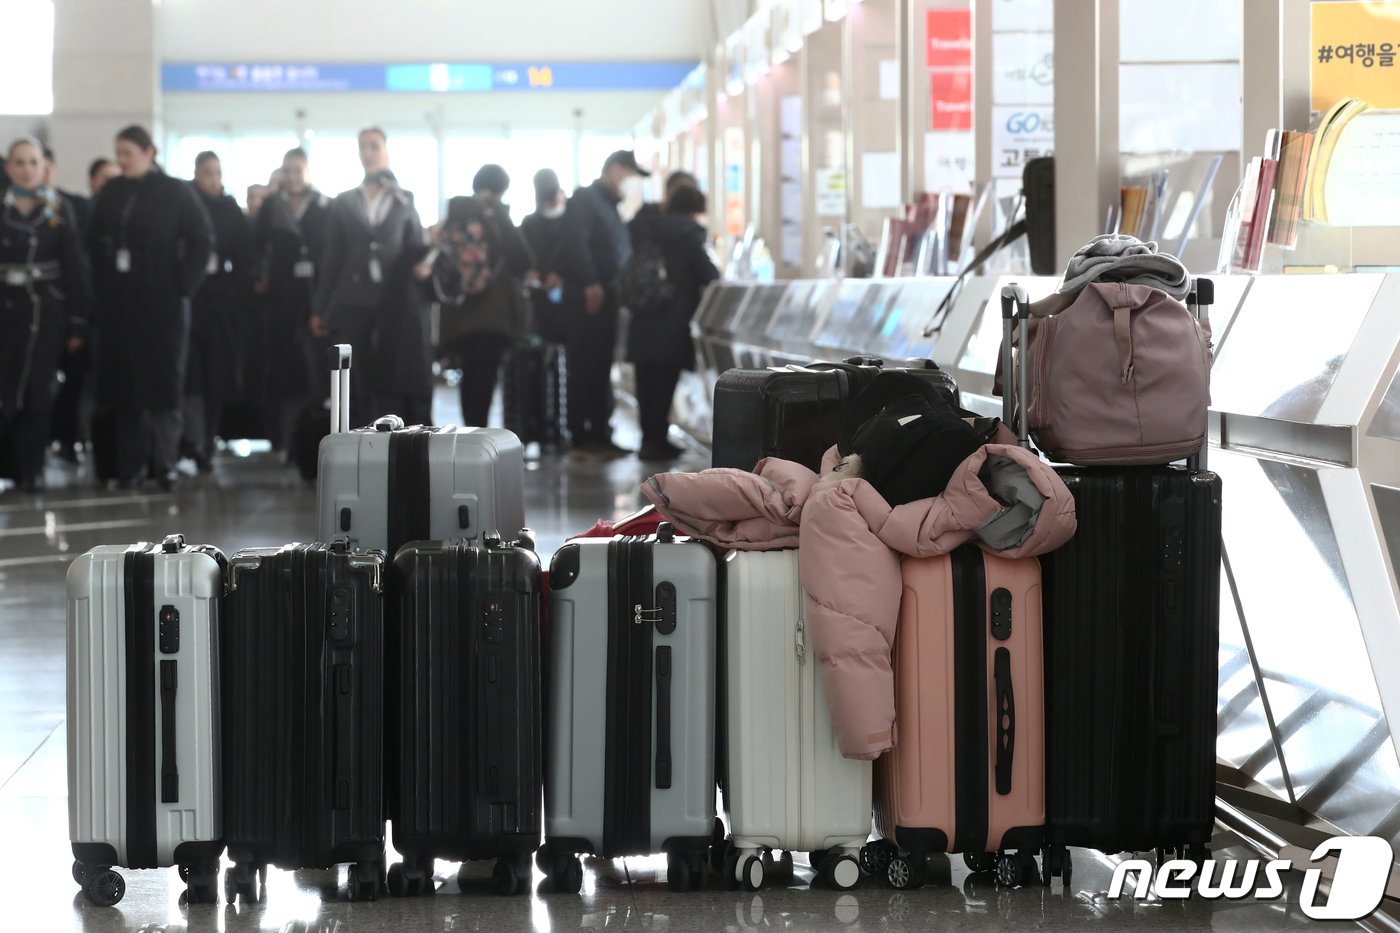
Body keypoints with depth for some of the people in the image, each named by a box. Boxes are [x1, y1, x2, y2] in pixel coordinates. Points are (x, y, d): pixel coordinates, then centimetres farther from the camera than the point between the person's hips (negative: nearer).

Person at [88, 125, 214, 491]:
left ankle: (164, 461, -1)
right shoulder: (111, 193, 10)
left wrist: (184, 284, -9)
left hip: (163, 302, -4)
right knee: (123, 382, 3)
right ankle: (129, 463, 8)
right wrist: (102, 283, 3)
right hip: (119, 302, 4)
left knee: (163, 381, -4)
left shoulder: (176, 192, -1)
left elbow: (202, 240, -3)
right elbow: (96, 242, 14)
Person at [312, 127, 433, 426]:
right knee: (354, 381, -3)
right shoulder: (343, 203, 14)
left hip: (395, 303, -1)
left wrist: (421, 266, -15)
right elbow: (331, 257, 11)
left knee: (392, 378, -4)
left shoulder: (405, 203, 12)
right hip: (352, 303, 1)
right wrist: (319, 308, 6)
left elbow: (416, 250, 10)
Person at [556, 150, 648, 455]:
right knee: (585, 367, -6)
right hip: (587, 298, -9)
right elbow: (576, 243, -17)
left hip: (607, 297, 9)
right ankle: (581, 434, -5)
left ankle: (599, 433, 11)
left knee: (601, 369, 9)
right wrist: (590, 283, -23)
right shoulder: (584, 199, -5)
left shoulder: (611, 205, 23)